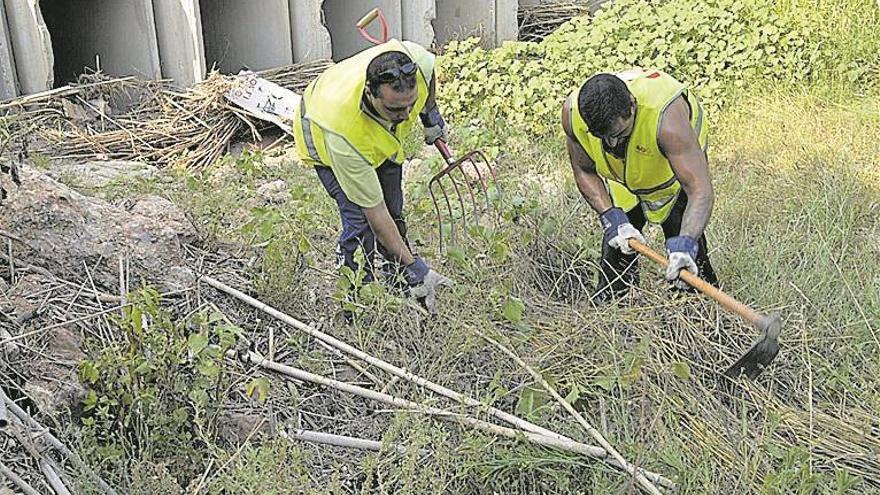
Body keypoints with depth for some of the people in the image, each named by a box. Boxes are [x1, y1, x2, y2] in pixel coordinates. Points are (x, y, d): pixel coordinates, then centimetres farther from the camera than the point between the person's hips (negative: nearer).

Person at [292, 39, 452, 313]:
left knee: (394, 211, 10)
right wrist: (414, 266, -33)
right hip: (322, 138, -5)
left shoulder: (417, 59, -40)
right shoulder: (342, 135, -48)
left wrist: (430, 111, 4)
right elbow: (374, 211, -38)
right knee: (361, 222, -18)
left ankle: (395, 274, 31)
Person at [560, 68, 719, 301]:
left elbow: (701, 190, -46)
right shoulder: (572, 112, -32)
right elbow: (584, 172, -15)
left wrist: (686, 243, -62)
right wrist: (611, 218, -28)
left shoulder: (665, 117, -44)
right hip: (623, 180, 3)